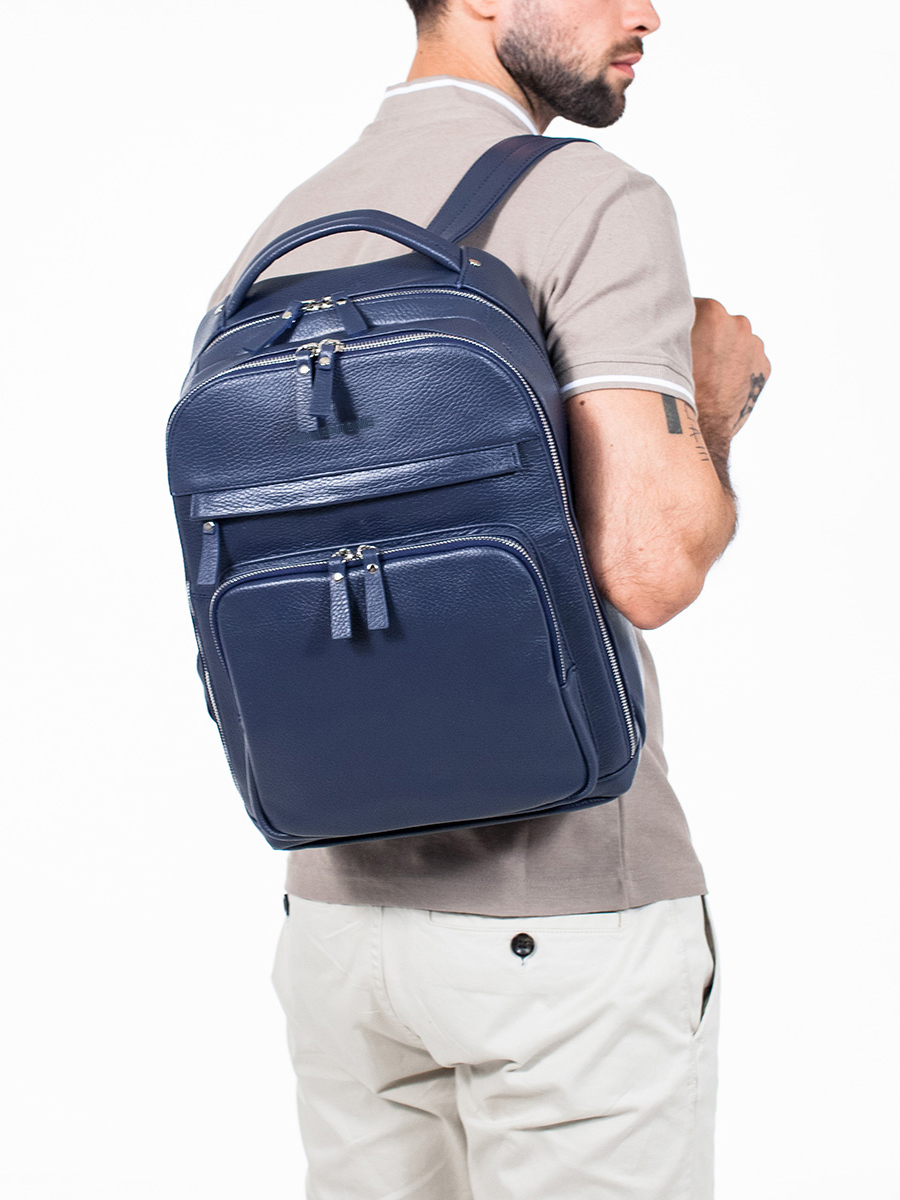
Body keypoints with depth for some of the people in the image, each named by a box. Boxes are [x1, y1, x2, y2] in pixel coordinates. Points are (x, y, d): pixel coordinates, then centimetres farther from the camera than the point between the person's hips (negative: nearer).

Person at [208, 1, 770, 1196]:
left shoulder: (271, 252, 11)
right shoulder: (596, 204, -11)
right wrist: (717, 406, -2)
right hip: (570, 915, -6)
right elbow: (651, 569, -21)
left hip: (342, 902, 7)